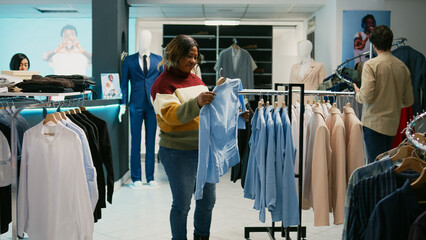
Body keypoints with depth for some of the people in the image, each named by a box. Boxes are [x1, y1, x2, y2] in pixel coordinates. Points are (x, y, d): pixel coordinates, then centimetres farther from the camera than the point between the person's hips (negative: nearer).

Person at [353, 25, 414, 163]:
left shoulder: (371, 65, -11)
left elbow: (366, 97, -17)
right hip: (393, 123, 6)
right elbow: (409, 101, 9)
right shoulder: (403, 67, 5)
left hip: (374, 122, -5)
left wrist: (357, 93, 5)